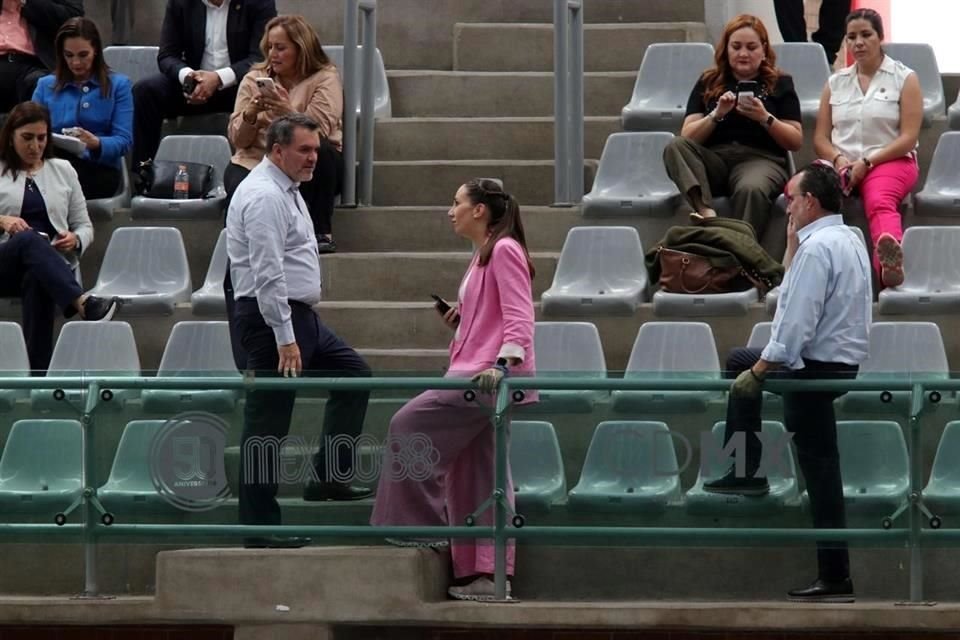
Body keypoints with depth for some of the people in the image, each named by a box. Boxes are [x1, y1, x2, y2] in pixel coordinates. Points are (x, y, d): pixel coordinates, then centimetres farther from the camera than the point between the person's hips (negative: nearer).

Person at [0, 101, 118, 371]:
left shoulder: (63, 170, 18)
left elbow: (85, 226, 19)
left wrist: (76, 240, -5)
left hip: (51, 265, 1)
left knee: (38, 279, -38)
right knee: (30, 240, -37)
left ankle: (38, 373, -50)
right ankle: (82, 302, -59)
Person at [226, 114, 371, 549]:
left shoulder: (285, 190, 15)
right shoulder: (264, 196, -18)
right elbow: (268, 274, -24)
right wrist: (284, 339, -26)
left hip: (297, 315, 11)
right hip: (271, 316, -11)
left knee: (353, 375, 17)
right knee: (267, 421, -6)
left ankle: (329, 477, 18)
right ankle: (260, 528, -3)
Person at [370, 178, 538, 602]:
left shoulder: (504, 251, -8)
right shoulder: (482, 256, 21)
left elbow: (519, 318, -17)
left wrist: (503, 364, -29)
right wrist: (458, 321, 10)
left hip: (491, 375, -10)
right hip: (476, 376, 10)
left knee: (411, 423, -15)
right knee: (477, 474, 7)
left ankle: (422, 525, -7)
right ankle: (485, 571, 7)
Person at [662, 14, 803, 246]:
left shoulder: (779, 84, 14)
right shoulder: (708, 83, 18)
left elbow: (796, 142, 8)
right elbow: (687, 137, 9)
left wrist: (765, 118, -9)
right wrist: (716, 115, -8)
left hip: (760, 158, -2)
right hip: (714, 159, 2)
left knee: (751, 189, -39)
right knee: (675, 147, -30)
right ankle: (706, 212, -51)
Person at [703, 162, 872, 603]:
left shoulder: (816, 249, -20)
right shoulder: (847, 240, 11)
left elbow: (797, 322, -24)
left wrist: (758, 371, -16)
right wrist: (792, 247, 10)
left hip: (816, 367, -10)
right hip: (839, 360, 10)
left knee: (819, 468, -4)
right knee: (739, 361, 24)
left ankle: (835, 579, -1)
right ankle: (744, 474, 24)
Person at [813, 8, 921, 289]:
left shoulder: (904, 79, 7)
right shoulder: (835, 83, 19)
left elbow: (908, 137, -1)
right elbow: (820, 138, 15)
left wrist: (868, 162, -13)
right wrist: (838, 159, -8)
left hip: (891, 161, -4)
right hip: (841, 162, 4)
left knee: (880, 202, -40)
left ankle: (890, 262, -71)